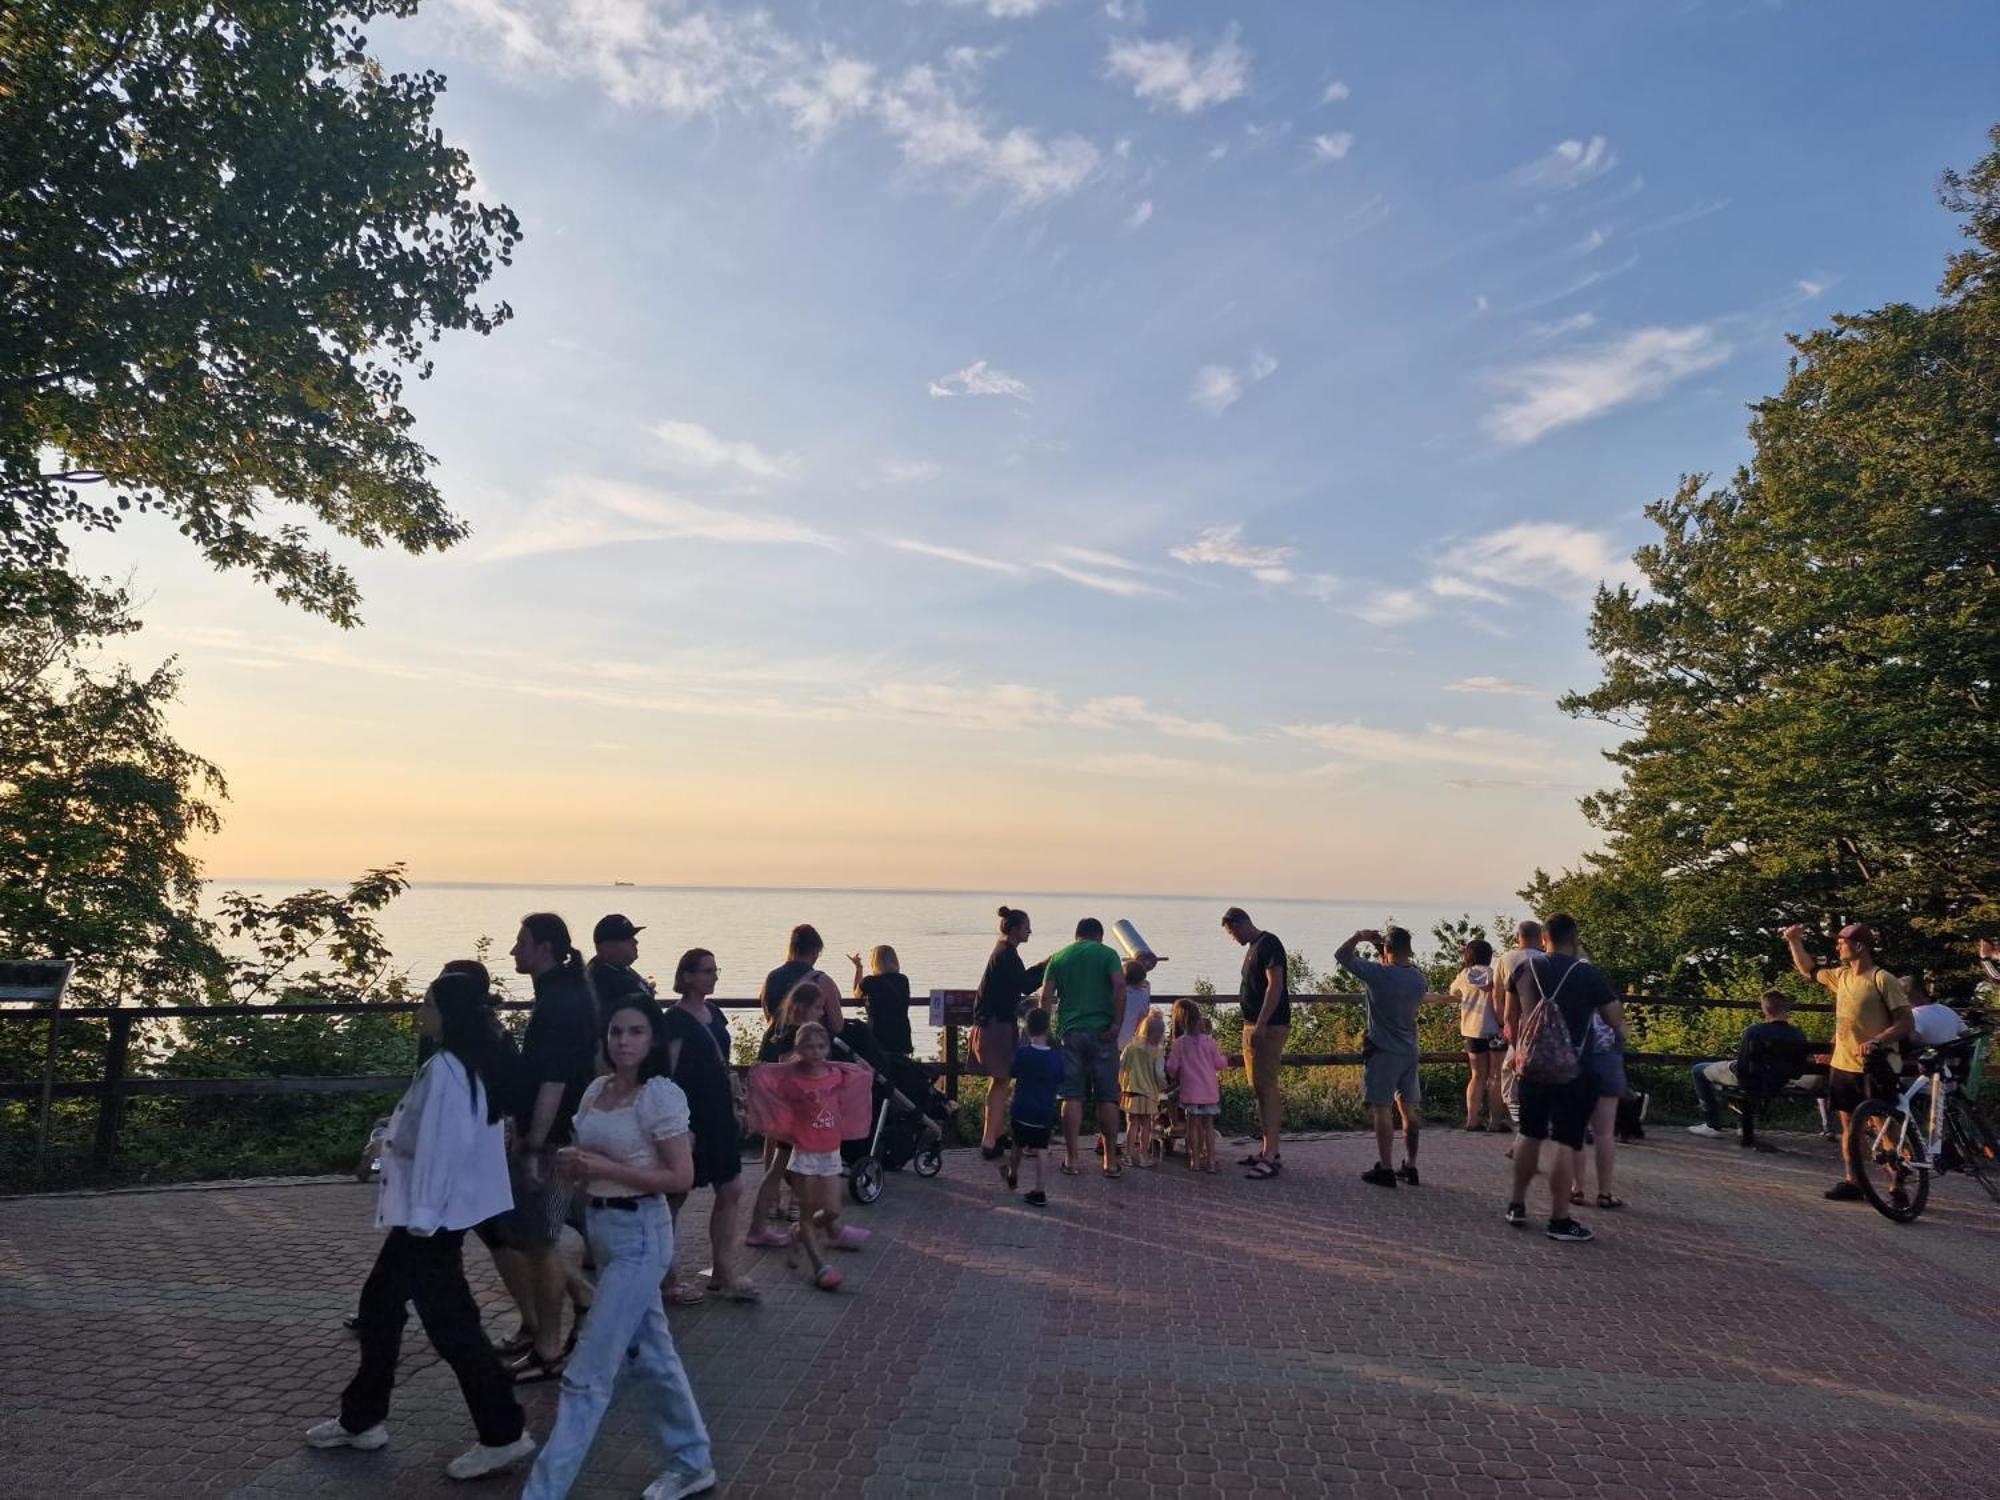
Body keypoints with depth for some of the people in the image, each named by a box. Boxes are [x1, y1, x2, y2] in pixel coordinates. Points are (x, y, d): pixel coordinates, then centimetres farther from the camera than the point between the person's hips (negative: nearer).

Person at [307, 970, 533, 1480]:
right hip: (436, 1211, 10)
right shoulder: (470, 1065, 9)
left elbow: (441, 1146, -24)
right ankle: (361, 1418, 34)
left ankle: (504, 1434, 5)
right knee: (380, 1303, 20)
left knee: (449, 1323, -3)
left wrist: (422, 1218, -19)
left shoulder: (444, 1068, -22)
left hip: (432, 1216, -10)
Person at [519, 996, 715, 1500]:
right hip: (601, 1226, 8)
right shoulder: (595, 1090, 6)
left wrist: (607, 1168, -20)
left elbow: (681, 1177, -18)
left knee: (588, 1373, -4)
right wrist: (572, 1162, -4)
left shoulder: (662, 1095, -16)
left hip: (639, 1234, -8)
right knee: (652, 1354, 18)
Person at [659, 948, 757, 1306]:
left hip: (718, 1115, 8)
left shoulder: (714, 1014, 10)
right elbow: (668, 1074, -16)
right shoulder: (676, 1019, -13)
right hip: (689, 1117, -8)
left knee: (732, 1191, 8)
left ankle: (723, 1272, 19)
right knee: (676, 1196, 5)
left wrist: (733, 1104, 16)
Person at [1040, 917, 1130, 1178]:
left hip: (1069, 1032, 2)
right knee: (1107, 1097, 5)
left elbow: (1046, 997, 4)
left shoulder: (1058, 957, 11)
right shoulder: (1107, 954, 3)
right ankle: (1110, 1161, 9)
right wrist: (1117, 1023, -10)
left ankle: (1071, 1159, 5)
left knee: (1072, 1097, 5)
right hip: (1101, 1032, -2)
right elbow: (1119, 985, -12)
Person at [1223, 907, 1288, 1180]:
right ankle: (1268, 1149, 19)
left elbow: (1275, 986, -20)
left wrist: (1261, 1024, -23)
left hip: (1269, 1026, -10)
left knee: (1266, 1086, -11)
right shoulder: (1253, 947, 18)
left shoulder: (1268, 944, -12)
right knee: (1259, 1087, 12)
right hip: (1252, 1026, 10)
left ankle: (1272, 1156, -11)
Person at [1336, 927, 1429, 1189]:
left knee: (1382, 1109, 0)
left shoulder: (1378, 973, -16)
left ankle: (1385, 1169, 2)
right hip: (1410, 1051, 6)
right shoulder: (1419, 978, 0)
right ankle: (1410, 1167, 19)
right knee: (1408, 1109, 12)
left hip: (1383, 1051, -6)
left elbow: (1341, 955, -6)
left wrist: (1359, 937, 3)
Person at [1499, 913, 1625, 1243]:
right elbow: (1617, 1021, -1)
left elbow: (1509, 1019, 11)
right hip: (1573, 1073, -4)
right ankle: (1560, 1220, 3)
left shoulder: (1524, 970, 3)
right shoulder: (1588, 974, -8)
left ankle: (1517, 1205, 26)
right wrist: (1620, 1037, 21)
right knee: (1565, 1144, -1)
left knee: (1529, 1135, 17)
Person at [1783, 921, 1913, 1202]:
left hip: (1875, 1067, -7)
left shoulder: (1883, 979, -13)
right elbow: (1810, 971, 28)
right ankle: (1852, 1182, 18)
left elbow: (1905, 1022, -16)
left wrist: (1876, 1041, -29)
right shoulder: (1842, 977, 9)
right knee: (1848, 1126, 11)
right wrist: (1794, 942, 21)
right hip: (1843, 1065, 7)